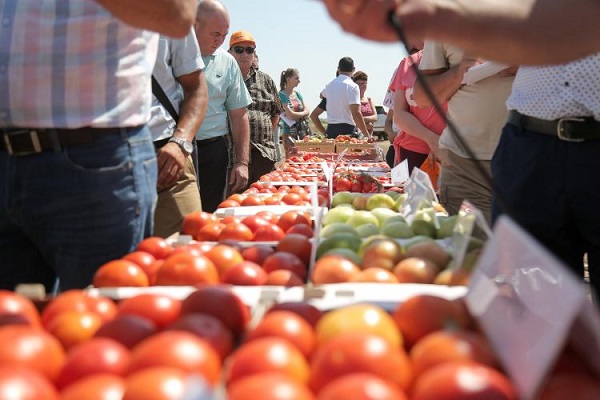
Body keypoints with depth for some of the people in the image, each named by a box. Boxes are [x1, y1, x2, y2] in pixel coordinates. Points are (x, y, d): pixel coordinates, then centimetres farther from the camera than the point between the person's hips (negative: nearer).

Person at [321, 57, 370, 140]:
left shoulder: (330, 85, 12)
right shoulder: (352, 86, -9)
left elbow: (322, 95, 38)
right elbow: (356, 113, -17)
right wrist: (367, 134, -16)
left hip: (331, 129, 6)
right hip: (347, 129, -6)